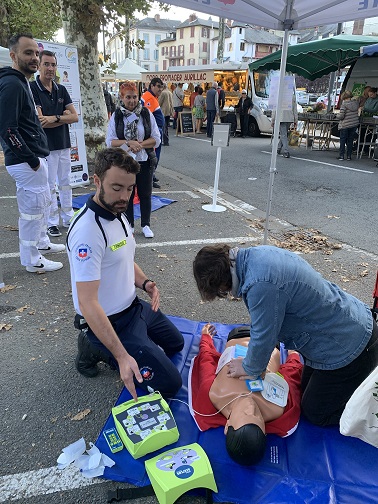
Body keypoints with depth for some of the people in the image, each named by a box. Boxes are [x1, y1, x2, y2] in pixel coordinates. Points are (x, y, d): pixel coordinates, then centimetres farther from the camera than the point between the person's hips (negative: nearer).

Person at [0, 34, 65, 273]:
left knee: (44, 202, 23)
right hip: (26, 162, -10)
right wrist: (31, 159, -19)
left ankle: (42, 241, 40)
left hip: (36, 157, 10)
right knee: (33, 209, 0)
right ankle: (32, 259, 14)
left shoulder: (22, 82, 15)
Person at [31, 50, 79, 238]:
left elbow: (75, 117, 1)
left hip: (64, 144, 6)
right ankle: (52, 223, 11)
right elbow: (39, 121, -17)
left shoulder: (61, 90, 9)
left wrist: (54, 118, -14)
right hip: (46, 146, -5)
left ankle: (68, 217, 23)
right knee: (49, 186, 1)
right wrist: (63, 117, -8)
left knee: (65, 183, 12)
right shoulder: (32, 89, -8)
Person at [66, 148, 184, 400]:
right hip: (113, 323, -9)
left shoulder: (118, 214, 0)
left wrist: (144, 282, -7)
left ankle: (104, 347, 20)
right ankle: (96, 349, 4)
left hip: (136, 306, 9)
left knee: (176, 343, 28)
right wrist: (122, 356, -33)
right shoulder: (88, 230, -30)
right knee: (171, 383, -5)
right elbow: (87, 303, -31)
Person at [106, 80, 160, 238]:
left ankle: (145, 225, 23)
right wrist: (129, 143, -20)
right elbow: (110, 142, -7)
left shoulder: (146, 114, -1)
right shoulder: (116, 116, -2)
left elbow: (156, 139, -3)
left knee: (145, 194, 8)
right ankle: (129, 225, 24)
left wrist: (140, 144, -18)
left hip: (145, 161, 1)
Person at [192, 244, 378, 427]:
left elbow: (264, 337, -21)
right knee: (307, 388, 25)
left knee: (315, 414, 9)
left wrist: (250, 368, 0)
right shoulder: (258, 253, -5)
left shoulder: (261, 286, -36)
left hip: (347, 348, -9)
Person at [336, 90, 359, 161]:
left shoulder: (344, 104, -14)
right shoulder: (356, 103, 2)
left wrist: (338, 116, 2)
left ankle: (341, 156, 6)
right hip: (354, 124, 5)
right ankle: (349, 156, 12)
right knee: (350, 141, 11)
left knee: (342, 140, 7)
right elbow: (359, 113, 12)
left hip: (345, 125, -5)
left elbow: (341, 116, -17)